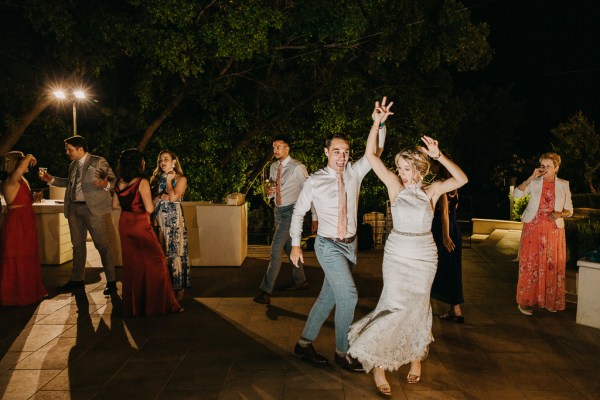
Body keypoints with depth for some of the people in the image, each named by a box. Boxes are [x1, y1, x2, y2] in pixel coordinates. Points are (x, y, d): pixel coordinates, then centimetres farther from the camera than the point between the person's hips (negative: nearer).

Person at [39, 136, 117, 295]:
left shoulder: (99, 162, -7)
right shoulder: (73, 165, 14)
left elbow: (113, 180, -12)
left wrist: (105, 184, -33)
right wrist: (51, 179, 18)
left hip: (93, 208, -7)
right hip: (74, 208, 7)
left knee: (102, 244, -4)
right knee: (78, 244, 16)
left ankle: (111, 281, 5)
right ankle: (77, 279, 30)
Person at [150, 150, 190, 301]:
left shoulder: (181, 179, 0)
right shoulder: (157, 178, 16)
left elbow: (173, 197, -14)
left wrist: (169, 179, -4)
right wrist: (159, 197, -8)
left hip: (174, 219, -5)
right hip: (159, 219, 5)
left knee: (175, 252, -4)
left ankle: (179, 288, 5)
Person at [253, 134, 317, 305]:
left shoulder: (297, 167, -14)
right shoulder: (274, 167, 8)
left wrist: (315, 217, -11)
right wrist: (269, 192, -7)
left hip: (291, 211, -8)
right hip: (279, 211, 8)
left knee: (276, 249, -13)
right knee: (289, 247, 18)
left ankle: (266, 291, -10)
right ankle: (300, 281, 35)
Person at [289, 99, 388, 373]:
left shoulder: (354, 172, 0)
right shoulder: (314, 182, -10)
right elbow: (298, 211, 0)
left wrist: (380, 124, -26)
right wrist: (295, 245, 1)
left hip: (350, 245, 5)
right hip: (329, 246, -5)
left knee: (329, 296, 12)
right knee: (349, 296, -11)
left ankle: (304, 343, 28)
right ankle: (342, 352, 9)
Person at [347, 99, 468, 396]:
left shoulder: (432, 190, -2)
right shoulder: (395, 186, -5)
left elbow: (462, 179, -14)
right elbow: (371, 155, -11)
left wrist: (439, 156, -22)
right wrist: (376, 123, -19)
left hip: (424, 257, 1)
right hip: (396, 255, -1)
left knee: (417, 307, 12)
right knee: (395, 307, -6)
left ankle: (415, 355, 35)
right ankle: (378, 364, 9)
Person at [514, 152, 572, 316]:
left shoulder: (563, 185, 6)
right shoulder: (534, 183, 2)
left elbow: (569, 210, 8)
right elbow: (517, 194, -14)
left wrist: (559, 214, -13)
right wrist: (531, 177, -18)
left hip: (554, 230, 2)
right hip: (533, 229, -1)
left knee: (553, 265, 6)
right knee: (530, 264, 0)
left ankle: (550, 300, 21)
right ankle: (524, 301, 7)